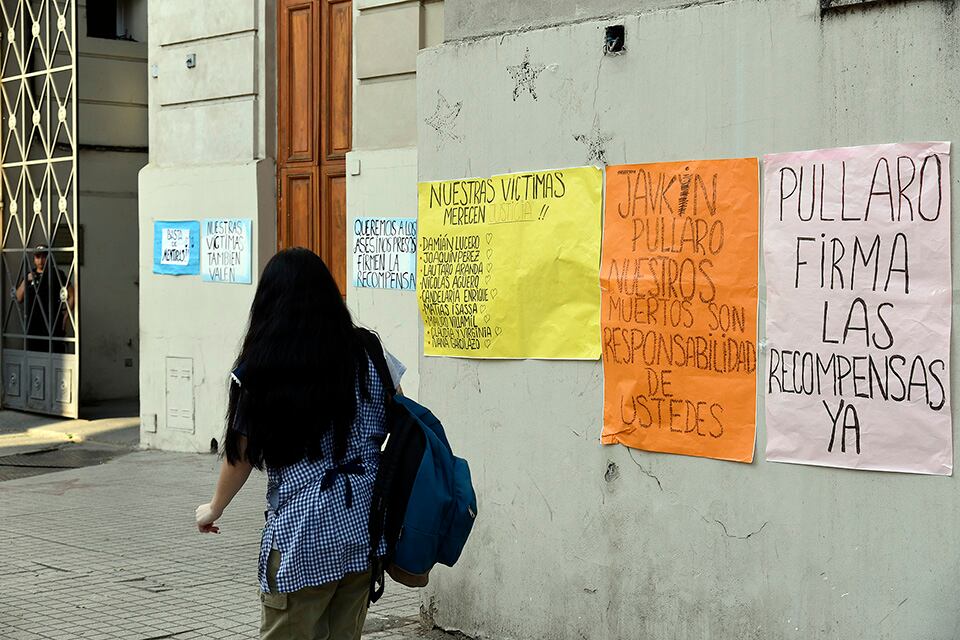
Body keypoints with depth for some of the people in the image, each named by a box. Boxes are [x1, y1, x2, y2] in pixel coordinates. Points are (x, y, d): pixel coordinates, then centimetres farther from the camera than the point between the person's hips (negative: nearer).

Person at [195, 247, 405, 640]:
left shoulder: (259, 371, -7)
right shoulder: (368, 357, 1)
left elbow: (242, 455, -1)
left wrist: (213, 509, 15)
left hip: (302, 537, -4)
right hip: (365, 529, 4)